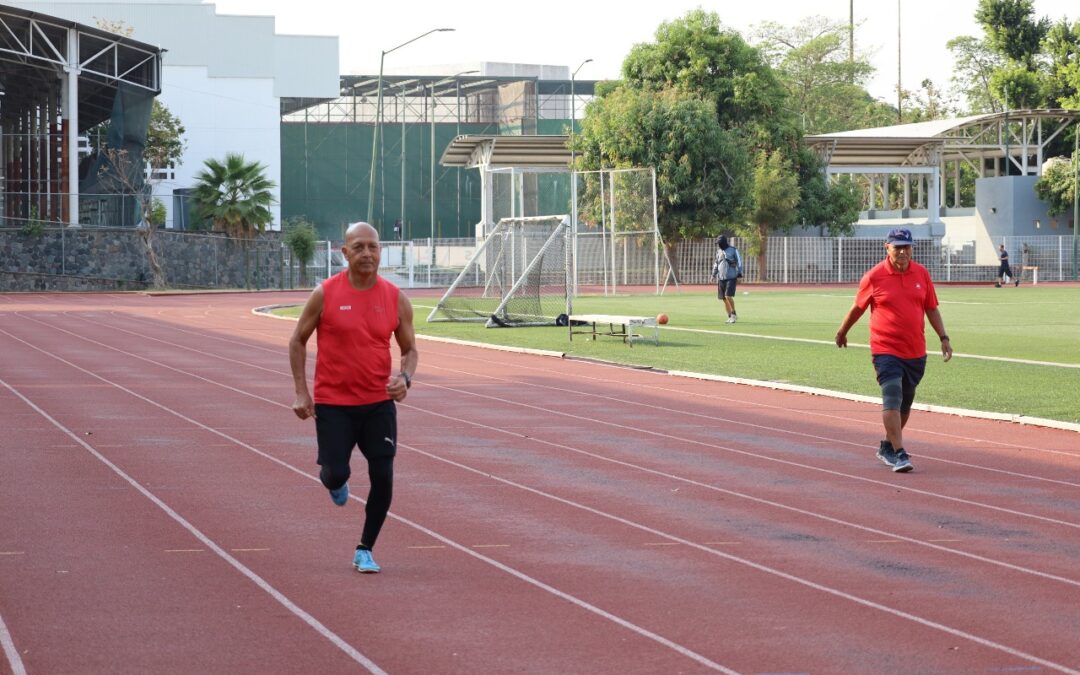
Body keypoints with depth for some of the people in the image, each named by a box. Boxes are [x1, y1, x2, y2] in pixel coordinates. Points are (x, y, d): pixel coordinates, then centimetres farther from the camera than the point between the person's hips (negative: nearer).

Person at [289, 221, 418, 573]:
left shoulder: (396, 299, -2)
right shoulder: (325, 294, -7)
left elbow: (410, 349, 8)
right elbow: (298, 341, 3)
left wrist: (405, 378, -14)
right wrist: (301, 392, -4)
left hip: (379, 403, 2)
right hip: (333, 403, -2)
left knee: (383, 478, -5)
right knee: (335, 473, -4)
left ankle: (365, 550, 12)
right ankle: (335, 482, 37)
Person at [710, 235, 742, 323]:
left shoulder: (733, 250, -3)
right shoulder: (719, 251, 14)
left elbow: (739, 262, -3)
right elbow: (716, 263, 23)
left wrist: (739, 274, -10)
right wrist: (714, 274, 17)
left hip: (731, 277, -6)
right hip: (721, 278, 6)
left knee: (728, 296, -17)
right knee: (724, 299, 4)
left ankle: (734, 314, 0)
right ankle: (730, 317, 13)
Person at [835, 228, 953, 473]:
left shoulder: (921, 274, 4)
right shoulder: (874, 277, -7)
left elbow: (931, 309, 12)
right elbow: (857, 308, 7)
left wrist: (944, 338, 7)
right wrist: (842, 332, 18)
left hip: (916, 351, 5)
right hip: (886, 349, -5)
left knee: (905, 403, 14)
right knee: (892, 399, -16)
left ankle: (887, 447, 32)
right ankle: (899, 454, -18)